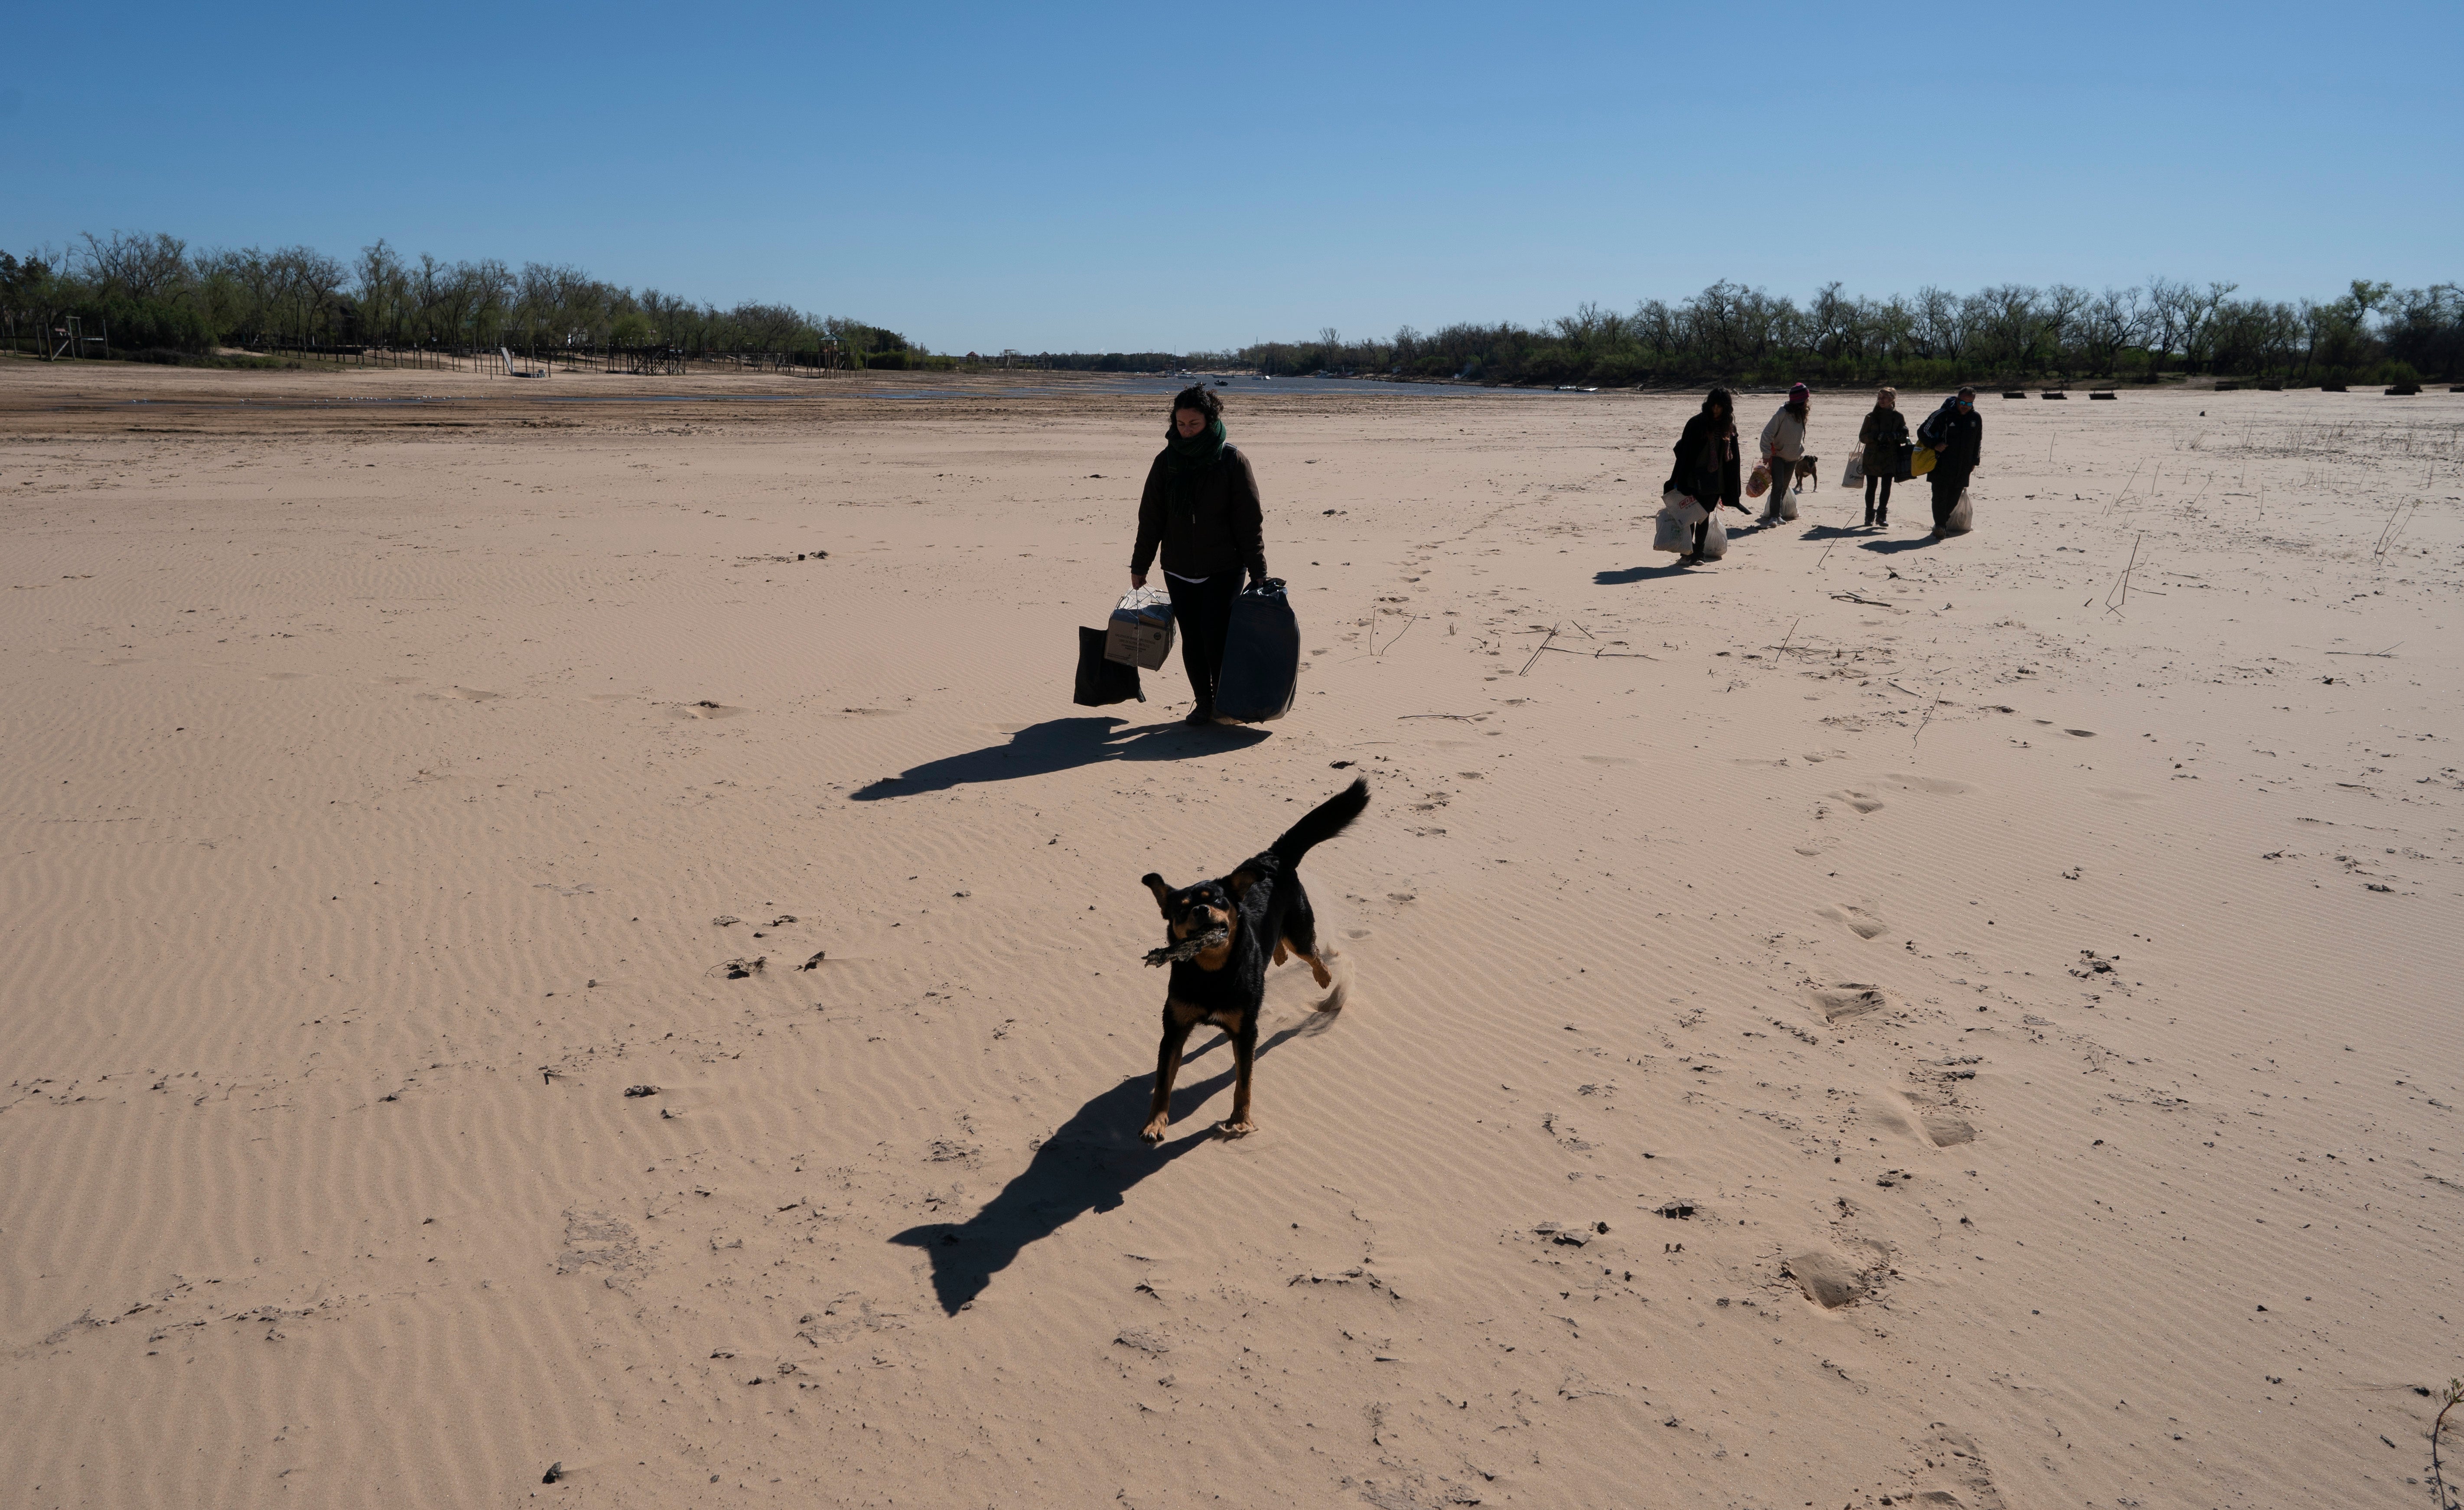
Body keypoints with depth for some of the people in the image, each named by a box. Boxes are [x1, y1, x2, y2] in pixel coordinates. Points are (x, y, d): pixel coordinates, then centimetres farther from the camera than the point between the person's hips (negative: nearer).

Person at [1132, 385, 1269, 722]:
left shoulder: (1232, 460, -6)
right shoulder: (1166, 461, 3)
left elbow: (1249, 520, -5)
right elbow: (1151, 517, 9)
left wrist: (1258, 572, -7)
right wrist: (1139, 566, 9)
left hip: (1224, 569, -3)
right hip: (1178, 570, 3)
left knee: (1215, 635, -9)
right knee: (1192, 639, 5)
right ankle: (1204, 703, 18)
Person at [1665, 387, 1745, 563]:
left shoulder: (1729, 428, 6)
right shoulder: (1696, 424, -9)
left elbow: (1733, 459, 11)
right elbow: (1685, 454, -12)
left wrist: (1732, 493, 7)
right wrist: (1684, 485, -18)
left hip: (1716, 482, 4)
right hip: (1695, 480, -4)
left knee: (1705, 516, 9)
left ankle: (1698, 553, 16)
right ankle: (1687, 553, 5)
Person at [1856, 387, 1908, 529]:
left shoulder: (1898, 417, 6)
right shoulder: (1871, 417, 6)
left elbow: (1904, 438, 6)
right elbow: (1862, 437, 2)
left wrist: (1896, 436, -16)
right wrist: (1876, 437, -16)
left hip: (1890, 458, 0)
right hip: (1872, 457, 0)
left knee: (1886, 486, -5)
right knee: (1871, 487, 3)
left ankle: (1882, 515, 4)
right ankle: (1870, 516, 12)